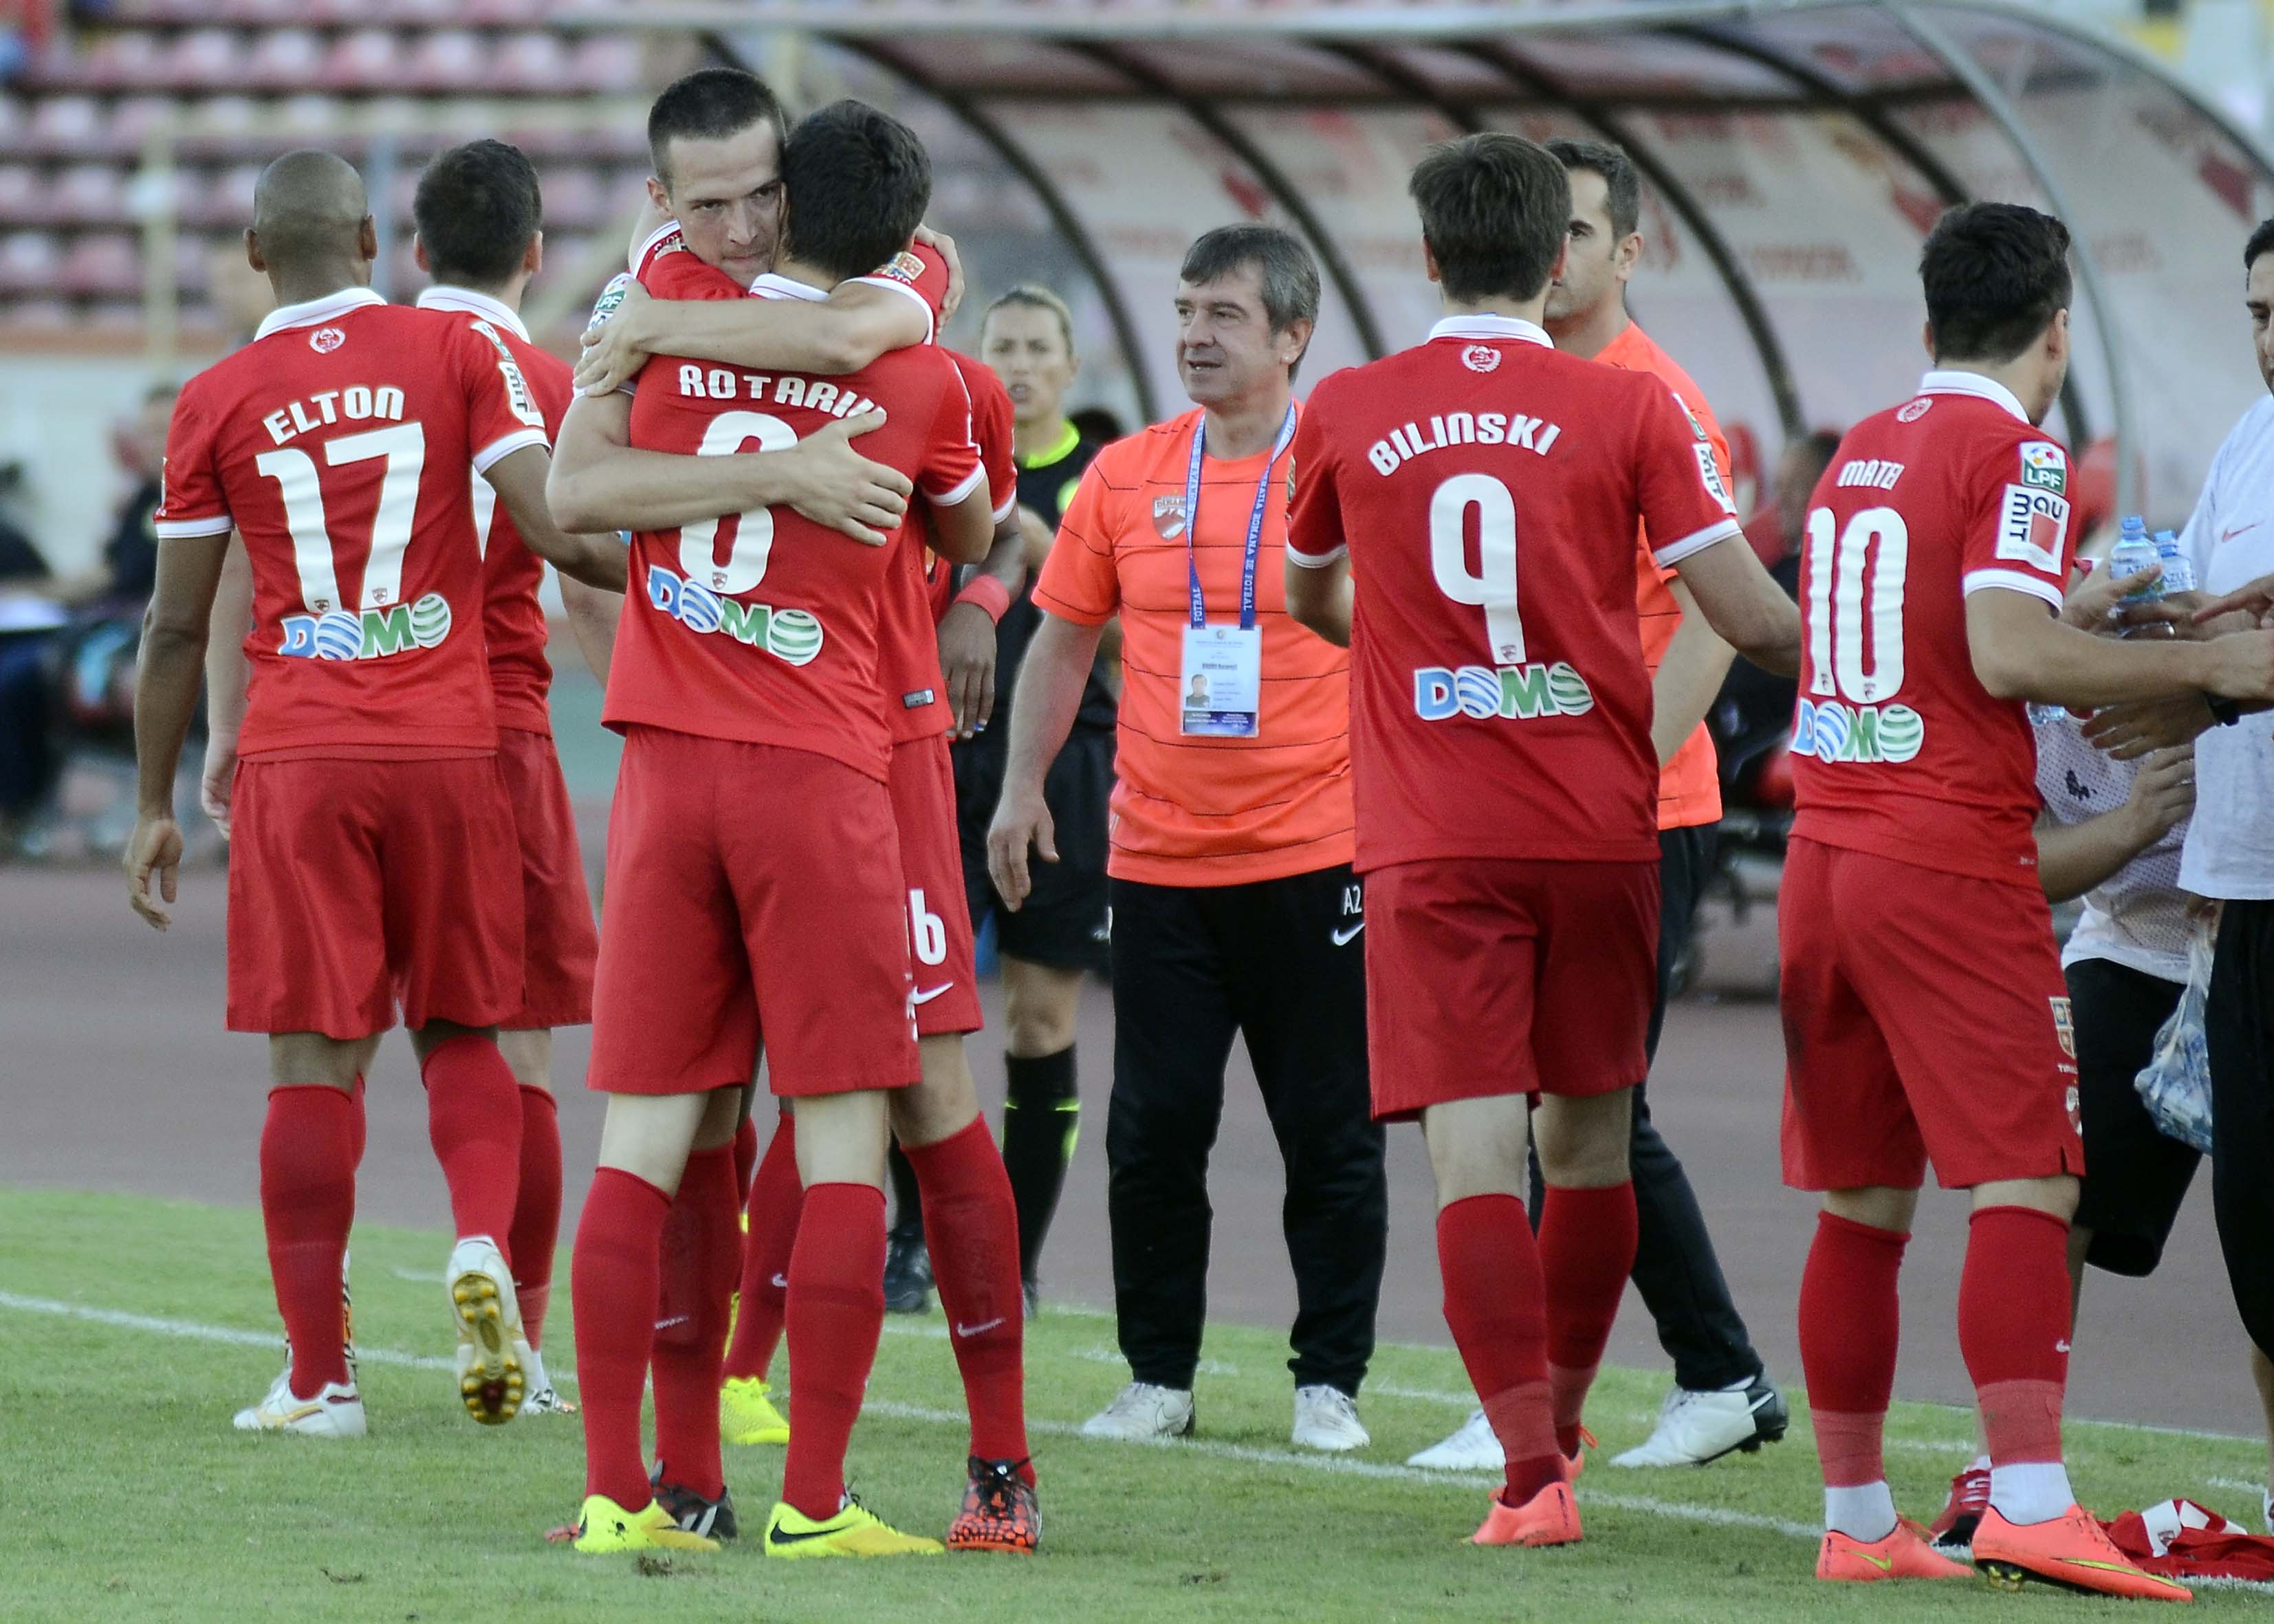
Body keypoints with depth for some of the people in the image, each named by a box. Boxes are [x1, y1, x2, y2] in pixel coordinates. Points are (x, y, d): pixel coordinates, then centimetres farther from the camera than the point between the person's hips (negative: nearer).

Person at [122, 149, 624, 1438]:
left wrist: (156, 806, 14)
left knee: (315, 1062, 1)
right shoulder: (456, 354, 2)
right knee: (462, 1030, 14)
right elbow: (555, 527, -7)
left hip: (297, 762, -1)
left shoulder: (218, 403, 3)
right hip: (451, 749, 1)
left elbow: (178, 628, 6)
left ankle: (320, 1377, 0)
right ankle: (484, 1243, -14)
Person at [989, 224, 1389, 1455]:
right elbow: (1064, 640, 15)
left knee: (1330, 1134, 2)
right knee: (1153, 1128, 2)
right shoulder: (1127, 477, 6)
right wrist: (1022, 785, 7)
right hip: (1158, 857, 3)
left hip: (1313, 856, -3)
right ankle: (1159, 1377, 12)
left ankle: (1330, 1382, 11)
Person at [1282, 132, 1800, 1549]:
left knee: (1474, 1156, -5)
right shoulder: (1628, 411, -3)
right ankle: (1562, 1421, 33)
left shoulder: (1348, 413, 3)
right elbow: (1751, 619, -5)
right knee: (1588, 1139, 17)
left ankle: (1533, 1473, -16)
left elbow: (1309, 599, 22)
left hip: (1430, 844, -1)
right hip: (1599, 830, 1)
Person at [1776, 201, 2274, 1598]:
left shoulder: (1861, 452, 17)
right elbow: (2007, 654, -19)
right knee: (2024, 1183, -10)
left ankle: (1857, 1519, 12)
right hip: (1952, 858, -7)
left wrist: (2103, 628, 37)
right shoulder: (2016, 454, -7)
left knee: (1862, 1204, 10)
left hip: (1824, 853, 7)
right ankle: (2028, 1501, -22)